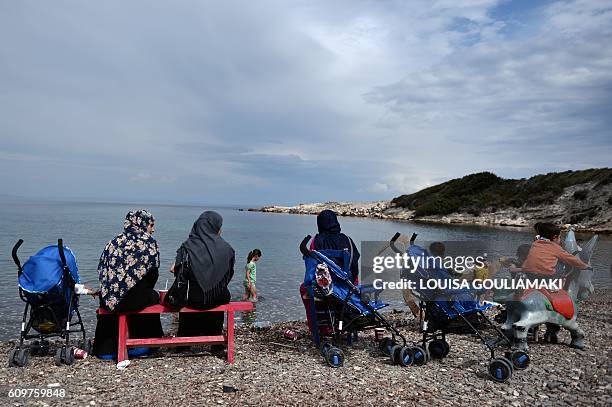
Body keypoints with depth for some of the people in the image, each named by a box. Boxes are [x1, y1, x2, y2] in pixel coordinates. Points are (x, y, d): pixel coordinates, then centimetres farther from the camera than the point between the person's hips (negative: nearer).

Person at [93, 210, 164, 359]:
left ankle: (105, 349, 43)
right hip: (134, 300, -3)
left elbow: (101, 270, 11)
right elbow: (154, 273, 3)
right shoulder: (149, 242, 1)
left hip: (108, 297, 4)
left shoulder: (114, 242, 11)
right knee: (153, 297, 28)